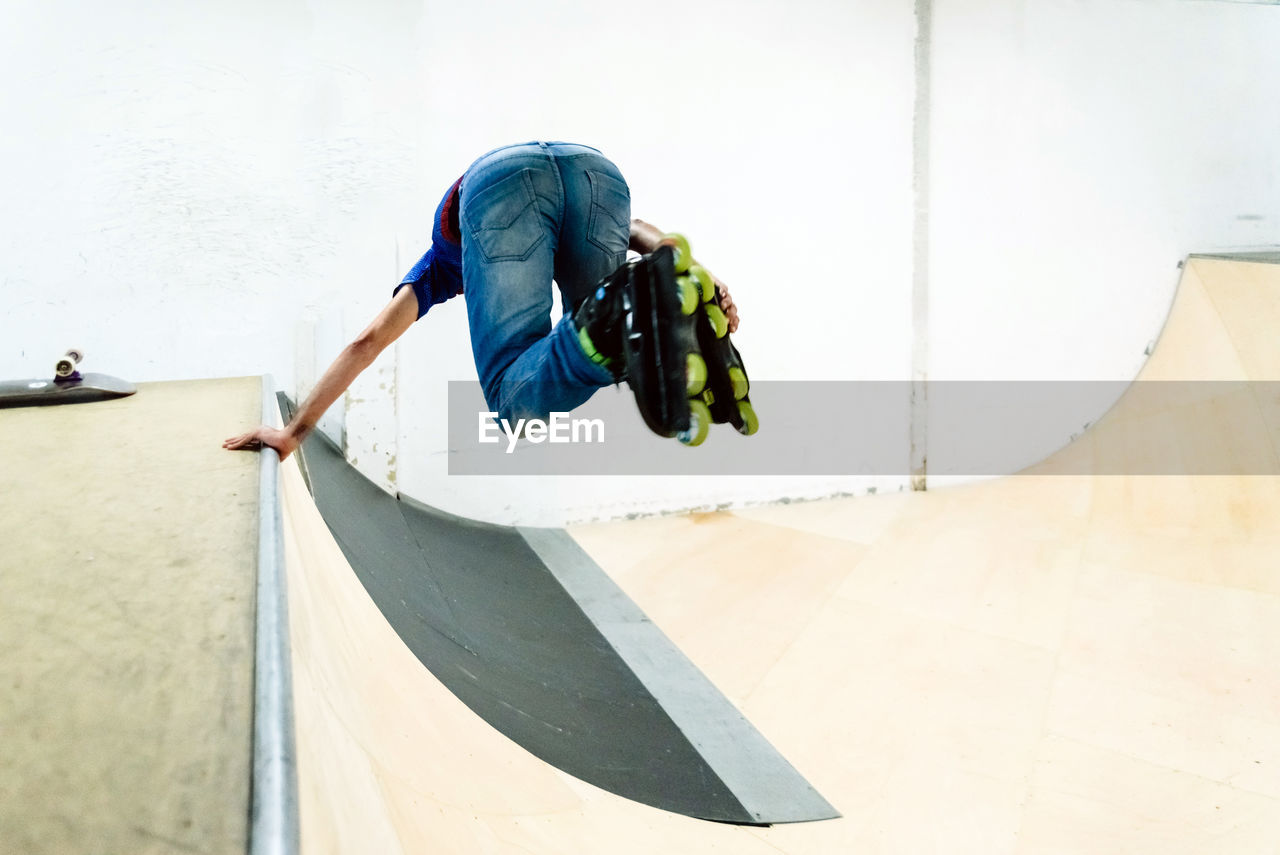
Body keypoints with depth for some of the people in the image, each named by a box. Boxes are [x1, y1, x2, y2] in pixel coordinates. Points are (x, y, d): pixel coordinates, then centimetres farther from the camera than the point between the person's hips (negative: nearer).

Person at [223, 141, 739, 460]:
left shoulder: (442, 264, 42)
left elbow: (368, 341, 32)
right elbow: (636, 231, 27)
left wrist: (295, 431, 35)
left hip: (500, 178, -2)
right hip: (597, 169, 3)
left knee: (518, 402, -3)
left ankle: (605, 328, -35)